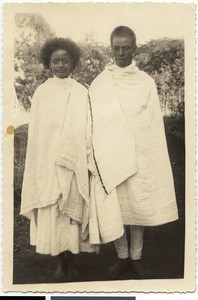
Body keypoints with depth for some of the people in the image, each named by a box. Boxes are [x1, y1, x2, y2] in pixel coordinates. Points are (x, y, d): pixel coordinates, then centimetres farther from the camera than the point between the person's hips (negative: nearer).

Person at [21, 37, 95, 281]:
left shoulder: (80, 92, 2)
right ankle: (62, 259, 13)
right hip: (46, 162, 2)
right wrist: (39, 166, 3)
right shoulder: (41, 92, 7)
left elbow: (81, 129, -2)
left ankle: (69, 258, 14)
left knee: (70, 207, 1)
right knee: (49, 212, 1)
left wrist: (66, 159, -10)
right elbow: (36, 132, 7)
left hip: (71, 162, -1)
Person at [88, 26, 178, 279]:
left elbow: (153, 126, 2)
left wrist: (154, 161, -1)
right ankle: (123, 256, 25)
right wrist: (97, 160, -4)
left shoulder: (146, 83, 2)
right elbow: (95, 125, 0)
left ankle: (136, 257, 27)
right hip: (109, 160, 0)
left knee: (139, 208, 9)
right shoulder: (98, 84, 1)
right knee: (113, 210, 4)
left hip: (140, 159, 1)